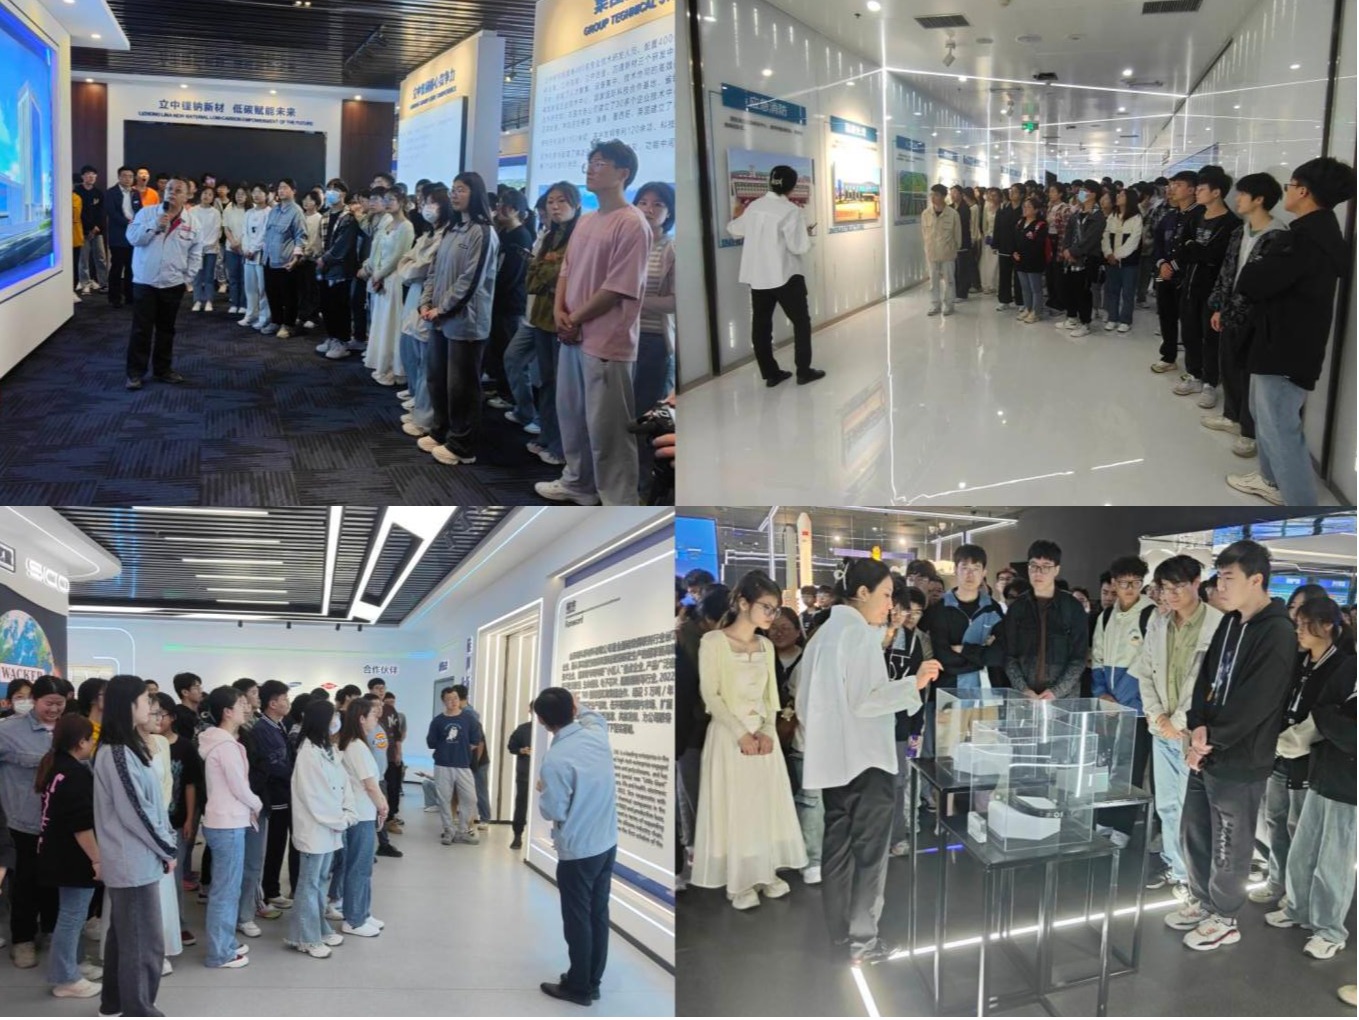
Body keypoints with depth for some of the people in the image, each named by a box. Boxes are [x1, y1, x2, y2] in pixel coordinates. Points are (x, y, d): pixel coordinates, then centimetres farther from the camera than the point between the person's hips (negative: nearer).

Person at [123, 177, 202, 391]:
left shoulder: (191, 223, 4)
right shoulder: (147, 213, -2)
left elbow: (195, 254, 9)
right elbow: (132, 237, -10)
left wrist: (188, 278, 2)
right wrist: (155, 225, -20)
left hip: (173, 284, 2)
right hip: (145, 282, -2)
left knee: (166, 329, 13)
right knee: (141, 329, -1)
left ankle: (163, 369, 24)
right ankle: (135, 373, 4)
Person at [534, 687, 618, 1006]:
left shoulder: (555, 760, -23)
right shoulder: (597, 735, -4)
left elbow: (553, 811, -16)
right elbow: (595, 716, 22)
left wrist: (541, 790, 2)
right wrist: (578, 705, 33)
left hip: (578, 851, -7)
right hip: (607, 844, 7)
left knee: (578, 920, 7)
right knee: (599, 915, 16)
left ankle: (578, 987, 19)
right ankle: (592, 981, 27)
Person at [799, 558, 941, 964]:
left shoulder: (825, 632, 11)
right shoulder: (861, 633, -15)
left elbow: (804, 701, 16)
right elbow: (864, 700, -20)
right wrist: (914, 683, -17)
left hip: (832, 757, 8)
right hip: (867, 758, -8)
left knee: (837, 844, 13)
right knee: (868, 849, 1)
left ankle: (838, 931, 20)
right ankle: (863, 940, 5)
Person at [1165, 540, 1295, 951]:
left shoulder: (1278, 634, -19)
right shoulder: (1230, 623, 8)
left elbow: (1253, 705, -22)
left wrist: (1210, 739, -14)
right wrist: (1198, 727, -5)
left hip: (1240, 763, -8)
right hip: (1207, 753, 8)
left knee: (1228, 847, 7)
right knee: (1194, 834, 19)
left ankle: (1224, 919, 24)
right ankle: (1202, 902, 36)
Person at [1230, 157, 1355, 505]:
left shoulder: (1308, 238, -25)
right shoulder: (1318, 230, 9)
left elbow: (1251, 283, -26)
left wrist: (1253, 272, -5)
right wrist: (1260, 274, -5)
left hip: (1288, 347, -10)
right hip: (1283, 340, 10)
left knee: (1279, 428, -4)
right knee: (1264, 413, 24)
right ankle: (1271, 479, 40)